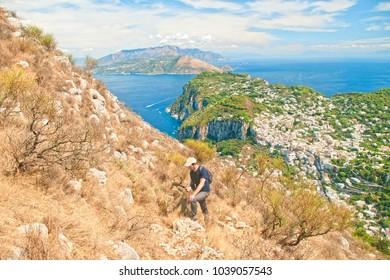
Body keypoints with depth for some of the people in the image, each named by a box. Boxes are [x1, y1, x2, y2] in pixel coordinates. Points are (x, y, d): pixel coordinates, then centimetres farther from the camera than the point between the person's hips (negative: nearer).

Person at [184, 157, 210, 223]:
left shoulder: (202, 170, -24)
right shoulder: (191, 172, -2)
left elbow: (201, 184, -30)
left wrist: (193, 194, -36)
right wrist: (190, 187, -16)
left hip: (205, 191, -7)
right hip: (198, 191, 7)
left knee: (192, 199, -29)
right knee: (203, 208, 19)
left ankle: (194, 217, -13)